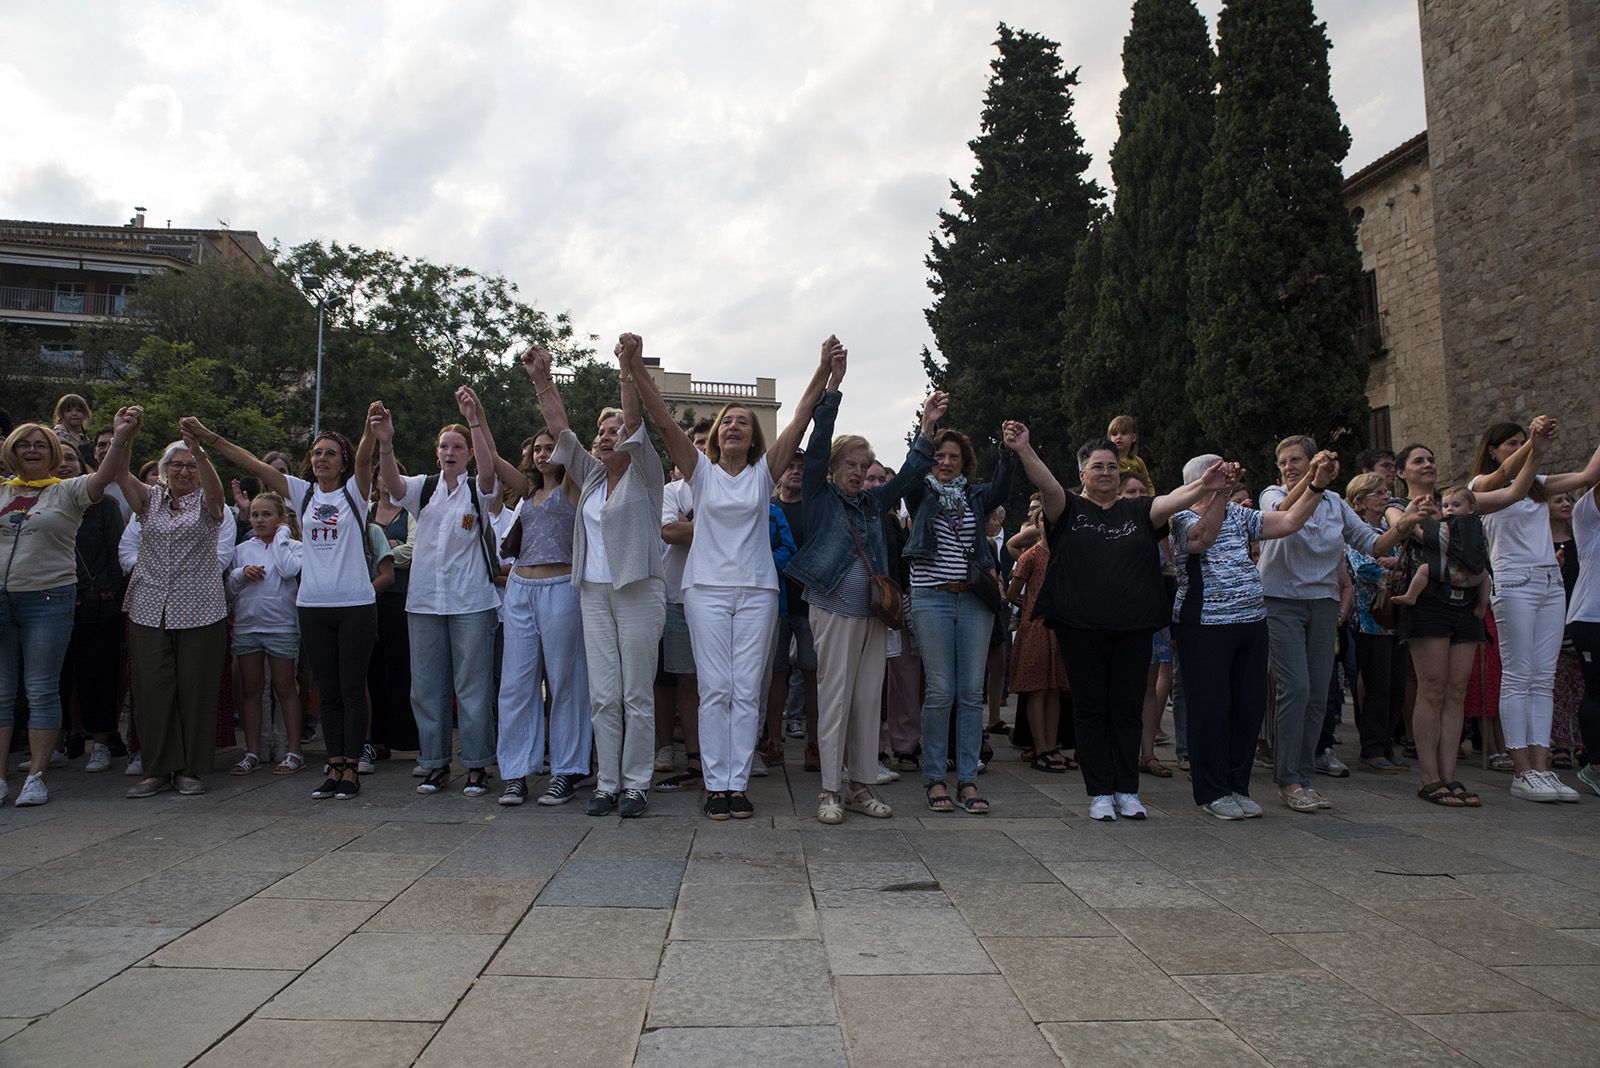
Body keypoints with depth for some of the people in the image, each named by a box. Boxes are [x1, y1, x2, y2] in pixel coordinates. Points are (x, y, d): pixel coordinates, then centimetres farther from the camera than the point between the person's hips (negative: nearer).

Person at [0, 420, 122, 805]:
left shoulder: (67, 491, 2)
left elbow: (106, 473, -15)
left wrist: (123, 436, -30)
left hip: (48, 600, -3)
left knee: (42, 691, 1)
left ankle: (36, 776, 8)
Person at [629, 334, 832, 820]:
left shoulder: (764, 472, 7)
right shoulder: (702, 470, 5)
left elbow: (799, 420, -2)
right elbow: (664, 421, -6)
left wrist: (824, 369, -10)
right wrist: (637, 370, -17)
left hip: (756, 591, 1)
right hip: (707, 589, -1)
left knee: (747, 690, 2)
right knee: (715, 689, 0)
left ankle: (738, 783, 9)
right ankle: (716, 784, 7)